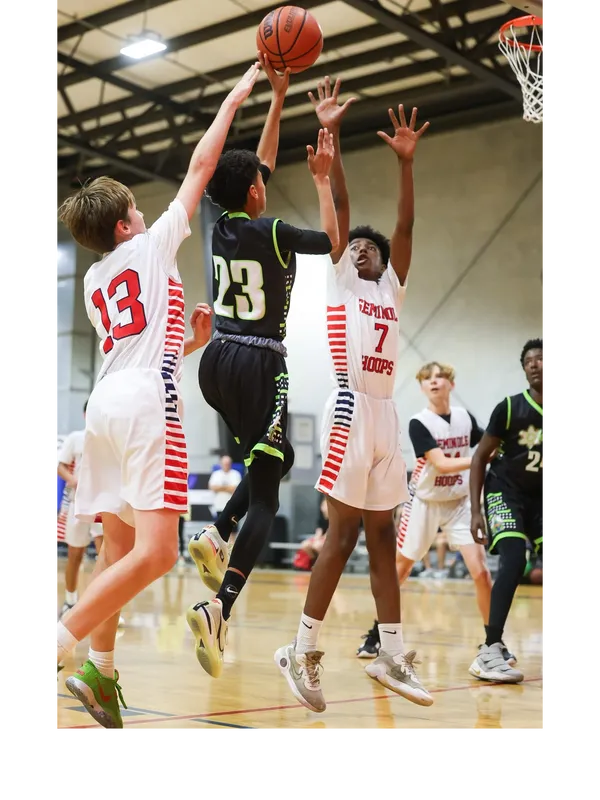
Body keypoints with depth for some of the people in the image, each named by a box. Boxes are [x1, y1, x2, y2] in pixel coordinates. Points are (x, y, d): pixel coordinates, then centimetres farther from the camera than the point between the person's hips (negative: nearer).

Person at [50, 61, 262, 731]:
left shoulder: (93, 283, 24)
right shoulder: (151, 246, 7)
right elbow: (201, 167, 10)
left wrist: (193, 340, 31)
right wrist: (234, 99, 18)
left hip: (104, 403, 8)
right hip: (147, 406, -8)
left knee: (119, 548, 11)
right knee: (155, 552, -13)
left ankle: (100, 670, 7)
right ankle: (57, 647, -20)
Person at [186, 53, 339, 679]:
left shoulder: (220, 224, 6)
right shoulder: (272, 232, -11)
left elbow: (258, 164, 20)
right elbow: (332, 242, 7)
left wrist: (277, 97, 22)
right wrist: (323, 179, 11)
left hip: (215, 361, 7)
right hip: (258, 365, -7)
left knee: (278, 457, 28)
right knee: (264, 498, -5)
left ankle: (216, 534, 8)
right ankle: (219, 608, -21)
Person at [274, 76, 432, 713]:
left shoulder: (391, 288, 20)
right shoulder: (339, 281, 9)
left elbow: (405, 225, 10)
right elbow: (338, 208, 2)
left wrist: (406, 161, 2)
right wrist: (329, 136, -3)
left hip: (386, 414, 6)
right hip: (350, 409, -6)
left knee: (382, 538, 8)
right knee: (342, 534, -8)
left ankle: (391, 655, 12)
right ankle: (302, 652, -1)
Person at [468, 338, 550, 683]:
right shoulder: (510, 407, -12)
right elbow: (480, 457, -6)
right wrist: (476, 511, -12)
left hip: (545, 497, 4)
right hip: (506, 492, -4)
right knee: (514, 560, -24)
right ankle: (490, 652, -24)